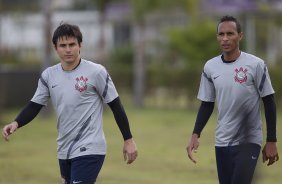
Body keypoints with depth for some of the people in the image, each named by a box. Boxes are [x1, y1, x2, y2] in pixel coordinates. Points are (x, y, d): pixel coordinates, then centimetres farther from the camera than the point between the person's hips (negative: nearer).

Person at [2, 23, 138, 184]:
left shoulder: (96, 72, -10)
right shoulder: (49, 75, 4)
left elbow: (116, 105, -5)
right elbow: (34, 106, 7)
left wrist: (128, 140, -5)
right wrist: (16, 123, -12)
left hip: (89, 150, -6)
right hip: (64, 151, 6)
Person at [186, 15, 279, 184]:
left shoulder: (255, 64, -9)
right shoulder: (210, 67, 3)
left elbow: (269, 102, -4)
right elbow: (207, 104, 11)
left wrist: (271, 141, -6)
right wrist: (195, 135, -2)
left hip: (249, 141, -4)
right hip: (222, 141, 4)